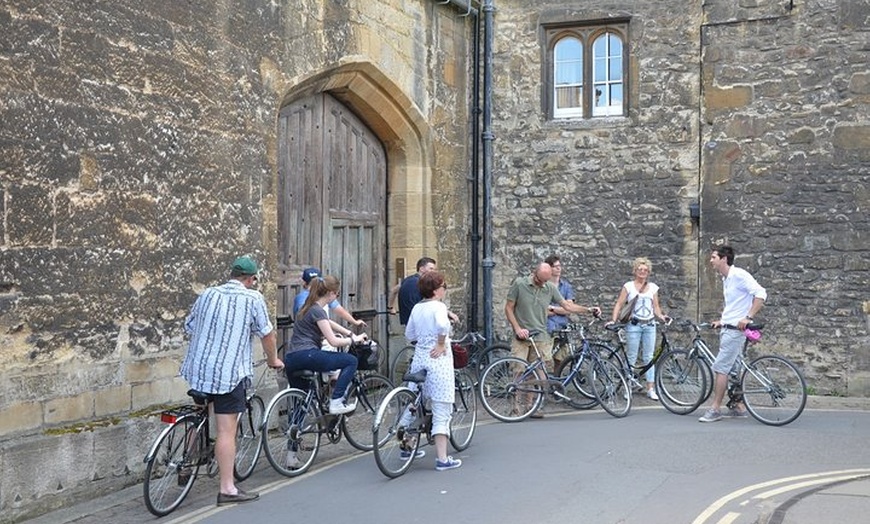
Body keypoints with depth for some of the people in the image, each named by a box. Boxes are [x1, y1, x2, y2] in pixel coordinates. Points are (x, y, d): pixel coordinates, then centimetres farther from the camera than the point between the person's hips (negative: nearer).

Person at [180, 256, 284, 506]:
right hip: (229, 373, -6)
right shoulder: (252, 298, -3)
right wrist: (273, 360, 18)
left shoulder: (207, 294, 11)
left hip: (197, 368, 6)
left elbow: (189, 327, 19)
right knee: (227, 430, -4)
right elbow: (267, 334, 1)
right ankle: (228, 489, -1)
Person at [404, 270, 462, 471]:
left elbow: (409, 334, 17)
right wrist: (441, 344, -18)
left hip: (419, 358, 7)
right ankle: (442, 459, -4)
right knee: (442, 411, -3)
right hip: (438, 358, -7)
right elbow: (442, 325, -32)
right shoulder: (438, 306, -12)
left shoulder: (416, 308, 9)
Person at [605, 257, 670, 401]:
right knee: (631, 357, -1)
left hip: (649, 325, 3)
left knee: (649, 357, 4)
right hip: (633, 325, -3)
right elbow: (619, 304, -2)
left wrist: (661, 316, -7)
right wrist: (613, 320, -14)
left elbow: (656, 307, 12)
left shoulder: (653, 287, 12)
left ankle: (651, 389, 8)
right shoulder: (628, 286, 3)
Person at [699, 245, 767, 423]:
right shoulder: (726, 279, 15)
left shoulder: (739, 275, -14)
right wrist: (721, 321, 19)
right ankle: (740, 407, 19)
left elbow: (760, 294, -22)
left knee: (720, 368, -10)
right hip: (728, 328, 10)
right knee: (734, 368, 13)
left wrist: (748, 317, -26)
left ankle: (715, 409, -7)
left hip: (735, 329, -10)